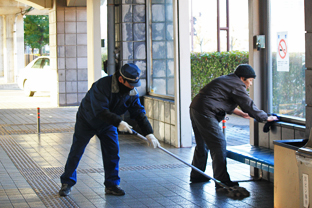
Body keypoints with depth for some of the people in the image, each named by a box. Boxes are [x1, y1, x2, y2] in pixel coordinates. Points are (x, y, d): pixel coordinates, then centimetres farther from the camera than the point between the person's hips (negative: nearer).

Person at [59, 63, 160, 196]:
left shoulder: (132, 92, -16)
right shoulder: (102, 85, -35)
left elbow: (139, 113, -14)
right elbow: (100, 111, -41)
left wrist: (148, 133, -25)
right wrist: (118, 122, -51)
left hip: (108, 125, 5)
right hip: (87, 121, -5)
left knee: (113, 153, -3)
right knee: (76, 152, -1)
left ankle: (111, 185, 9)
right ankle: (67, 183, 13)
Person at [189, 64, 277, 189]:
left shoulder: (226, 80, 23)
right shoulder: (237, 85, -7)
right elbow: (249, 106, -6)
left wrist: (240, 113, 35)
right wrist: (267, 118, 5)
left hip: (195, 109, 11)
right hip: (205, 113, -11)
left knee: (202, 144, 21)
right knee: (219, 145, -7)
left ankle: (196, 176, 31)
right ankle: (222, 182, -6)